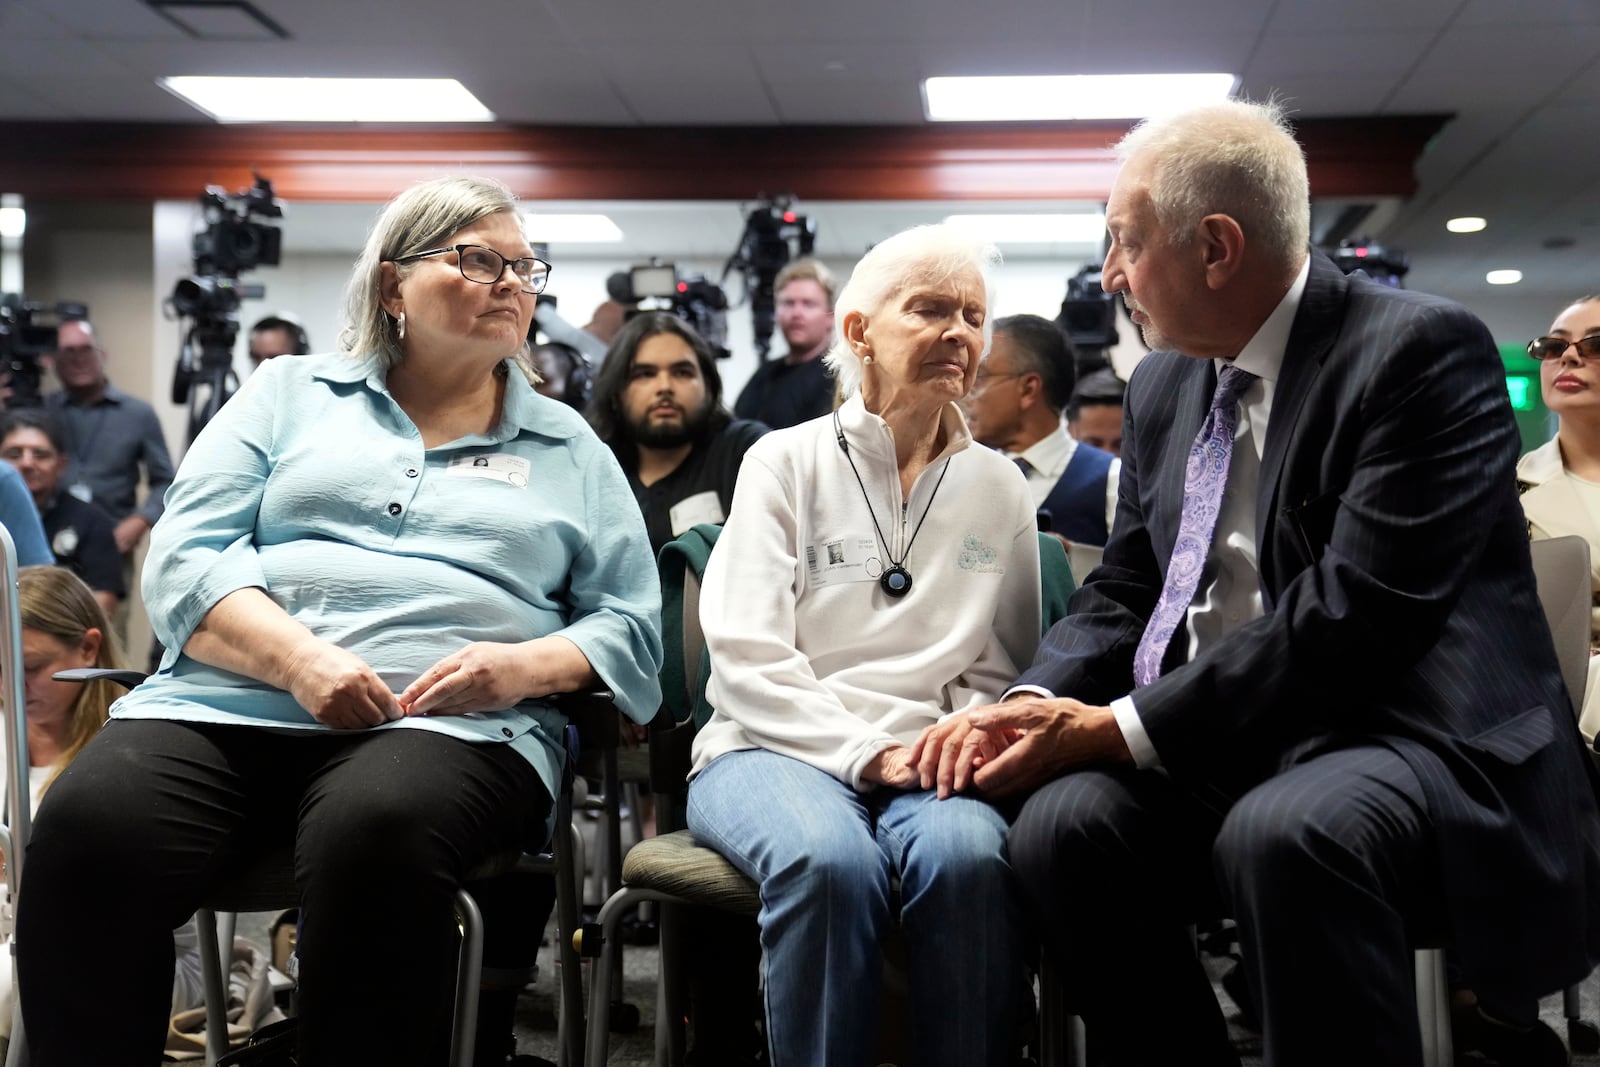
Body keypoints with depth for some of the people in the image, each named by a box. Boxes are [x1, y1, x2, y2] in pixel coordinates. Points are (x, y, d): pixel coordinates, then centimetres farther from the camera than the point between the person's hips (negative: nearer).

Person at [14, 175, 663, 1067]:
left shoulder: (573, 449, 19)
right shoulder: (289, 393, 18)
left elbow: (632, 624, 14)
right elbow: (186, 559, 7)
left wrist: (525, 666, -9)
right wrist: (298, 660, -13)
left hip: (450, 725, -1)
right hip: (229, 702, 1)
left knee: (376, 833, -37)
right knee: (85, 833, -30)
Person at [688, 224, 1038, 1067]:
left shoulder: (998, 488, 15)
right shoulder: (786, 463, 6)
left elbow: (999, 666, 15)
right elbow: (747, 658, -2)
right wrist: (865, 753, -14)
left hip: (928, 764, 2)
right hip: (780, 749, -2)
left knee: (968, 856, -34)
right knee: (829, 859, -36)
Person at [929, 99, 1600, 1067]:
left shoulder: (1423, 351, -12)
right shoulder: (1166, 385, 12)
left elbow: (1354, 612, -21)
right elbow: (1123, 596, 13)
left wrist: (1123, 727, -19)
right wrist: (1036, 703, -8)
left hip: (1416, 739, -6)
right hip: (1224, 752, 6)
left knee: (1285, 832, -35)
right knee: (1063, 825, -21)